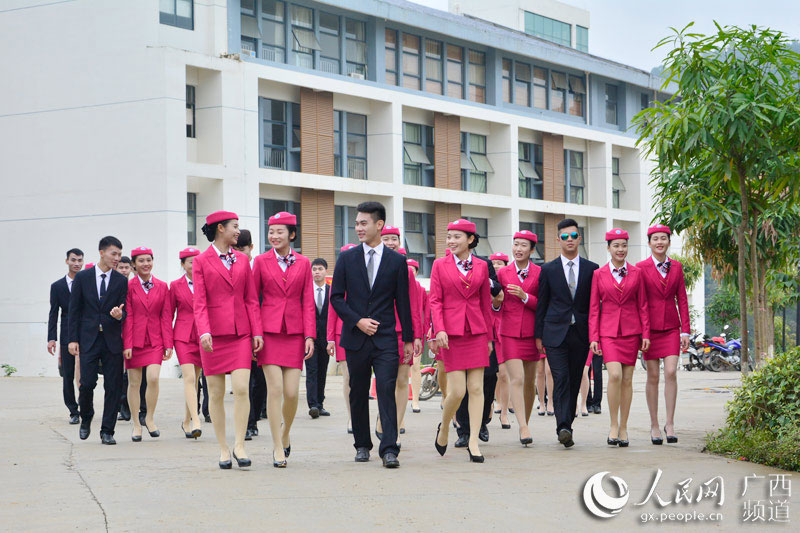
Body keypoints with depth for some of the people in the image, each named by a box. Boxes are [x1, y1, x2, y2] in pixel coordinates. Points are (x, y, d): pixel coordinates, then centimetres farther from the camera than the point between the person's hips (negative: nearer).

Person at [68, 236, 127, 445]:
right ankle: (85, 418, 22)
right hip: (88, 339, -1)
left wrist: (120, 315, -18)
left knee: (113, 387, -1)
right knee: (87, 383, -6)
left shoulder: (121, 281, 7)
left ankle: (107, 431, 7)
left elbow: (124, 310, 7)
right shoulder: (82, 277, 5)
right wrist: (73, 339, -1)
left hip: (112, 340, 1)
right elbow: (74, 310, 5)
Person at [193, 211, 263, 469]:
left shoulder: (242, 260, 12)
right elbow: (199, 302, -6)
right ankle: (223, 449, 11)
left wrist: (257, 331, 2)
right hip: (214, 335, -2)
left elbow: (251, 299, 11)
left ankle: (239, 445, -3)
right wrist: (204, 332, -20)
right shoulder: (201, 261, 1)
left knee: (242, 389, -10)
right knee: (216, 394, 2)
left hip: (241, 333, 3)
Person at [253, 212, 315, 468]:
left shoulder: (303, 263, 7)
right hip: (269, 331, -1)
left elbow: (308, 302, 7)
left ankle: (285, 435, 24)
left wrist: (310, 336, -2)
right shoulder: (261, 261, 4)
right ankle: (278, 449, -2)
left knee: (292, 392, -3)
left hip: (294, 333, 1)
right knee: (275, 389, -9)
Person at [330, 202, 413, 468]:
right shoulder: (346, 258, 6)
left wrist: (408, 339, 5)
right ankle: (362, 445, 22)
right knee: (358, 394, 9)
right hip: (355, 337, 2)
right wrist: (357, 321, -8)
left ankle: (389, 449, -12)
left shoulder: (397, 261, 4)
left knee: (386, 391, -11)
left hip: (385, 338, -2)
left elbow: (403, 302, 6)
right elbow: (336, 297, 5)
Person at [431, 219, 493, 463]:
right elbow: (435, 301, 0)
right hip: (451, 332, -2)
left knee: (476, 388, -2)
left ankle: (473, 442, 3)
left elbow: (486, 303, 12)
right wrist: (439, 330, -13)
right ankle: (444, 427, 22)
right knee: (457, 390, -6)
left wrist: (488, 337, 12)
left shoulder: (482, 266, 8)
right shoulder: (440, 265, 4)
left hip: (477, 332, 2)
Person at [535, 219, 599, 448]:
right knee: (561, 379, -13)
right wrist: (538, 335, 3)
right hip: (555, 333, -2)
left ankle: (566, 426, 16)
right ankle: (563, 428, -20)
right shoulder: (548, 270, 6)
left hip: (581, 334, 2)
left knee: (574, 382, 6)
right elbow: (541, 304, 7)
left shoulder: (591, 269, 9)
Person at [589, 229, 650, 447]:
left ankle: (623, 428, 12)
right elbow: (594, 308, 4)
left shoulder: (636, 273, 6)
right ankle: (613, 425, -6)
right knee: (615, 375, -18)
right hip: (608, 331, -2)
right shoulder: (598, 274, 4)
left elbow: (643, 306, 7)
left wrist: (645, 334, 1)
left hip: (631, 331, 2)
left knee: (627, 380, 3)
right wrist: (593, 337, -1)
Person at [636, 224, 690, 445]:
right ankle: (654, 425, 10)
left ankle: (670, 423, -3)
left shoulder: (676, 267, 7)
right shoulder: (641, 267, -1)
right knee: (653, 377, 1)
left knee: (671, 373, -10)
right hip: (650, 327, -2)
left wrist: (685, 330, 1)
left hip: (671, 327, 2)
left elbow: (682, 300, 7)